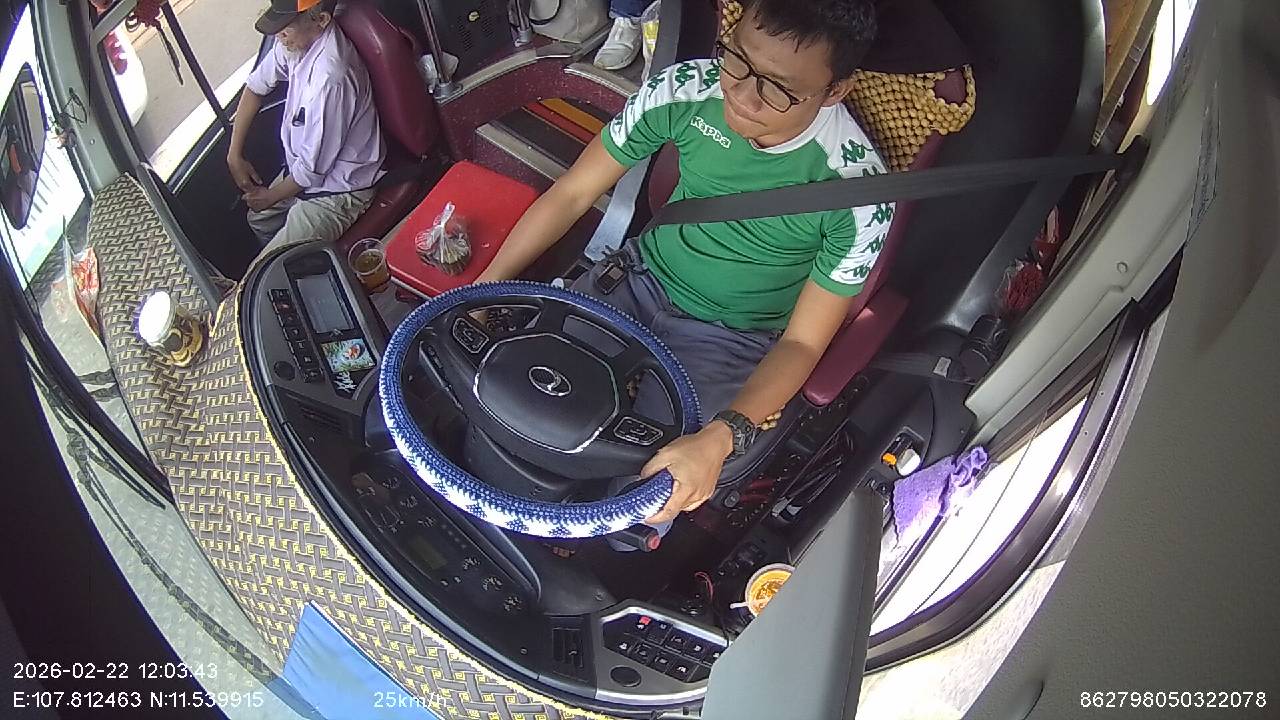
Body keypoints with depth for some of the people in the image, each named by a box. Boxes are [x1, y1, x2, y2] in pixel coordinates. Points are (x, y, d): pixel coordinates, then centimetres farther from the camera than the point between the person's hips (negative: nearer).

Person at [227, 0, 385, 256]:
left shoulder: (329, 78, -34)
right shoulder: (297, 40, -8)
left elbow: (314, 168, -24)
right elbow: (256, 85, 11)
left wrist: (271, 196, -4)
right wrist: (234, 154, 10)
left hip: (338, 188, -9)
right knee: (258, 219, 26)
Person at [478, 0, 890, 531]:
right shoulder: (687, 89, -17)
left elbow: (802, 343, -18)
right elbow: (572, 194, -5)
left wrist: (719, 438, -35)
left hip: (731, 339, -3)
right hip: (641, 277, 4)